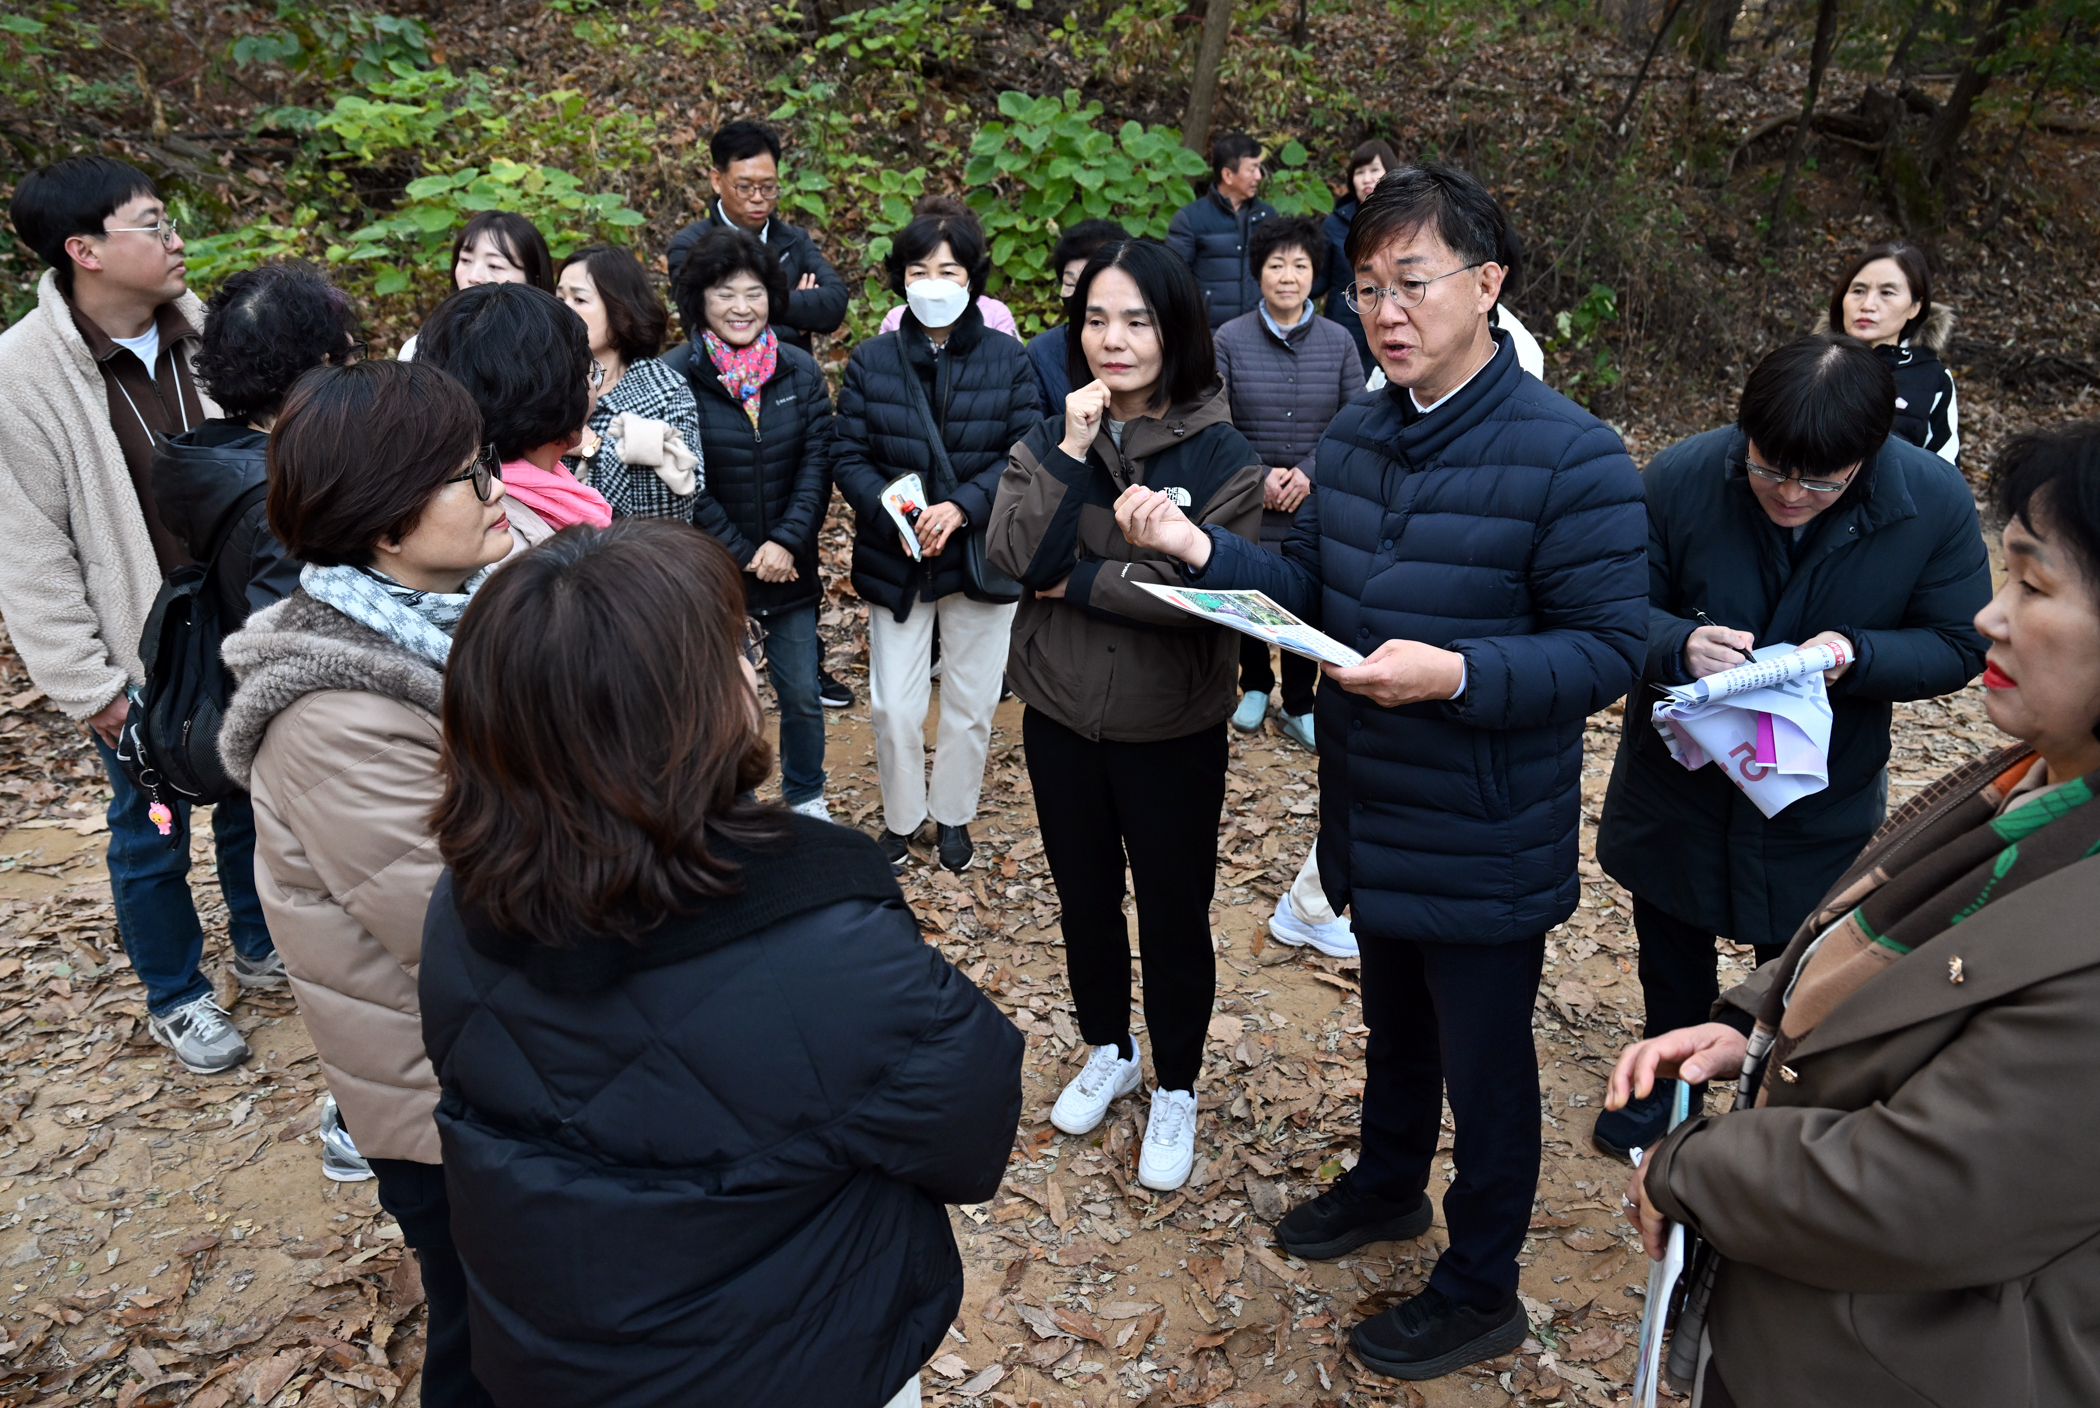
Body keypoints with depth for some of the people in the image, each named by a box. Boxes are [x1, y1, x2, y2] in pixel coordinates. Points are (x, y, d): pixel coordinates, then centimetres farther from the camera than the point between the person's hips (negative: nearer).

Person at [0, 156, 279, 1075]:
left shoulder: (196, 329, -3)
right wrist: (90, 686, -12)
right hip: (141, 655, -4)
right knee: (151, 827, 12)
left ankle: (260, 944, 43)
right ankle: (174, 997, 33)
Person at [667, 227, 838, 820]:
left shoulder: (800, 370, 1)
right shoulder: (674, 376, -9)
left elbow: (817, 461, -2)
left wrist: (787, 541, -14)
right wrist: (743, 554, -12)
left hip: (789, 566, 3)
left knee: (802, 693, 13)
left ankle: (806, 799, 36)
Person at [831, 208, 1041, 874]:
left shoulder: (1008, 360, -3)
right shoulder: (870, 361, -1)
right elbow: (849, 457, -3)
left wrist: (961, 506, -22)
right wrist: (893, 516, -21)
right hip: (895, 561, 0)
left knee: (970, 701, 13)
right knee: (893, 706, 4)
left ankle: (953, 814, 34)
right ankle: (901, 817, 27)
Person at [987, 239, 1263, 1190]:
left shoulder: (1220, 455, -11)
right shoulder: (1050, 440, -1)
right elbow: (1012, 557, -14)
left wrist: (1077, 582, -16)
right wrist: (1072, 451, -21)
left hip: (1173, 731, -3)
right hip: (1061, 718, 4)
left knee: (1174, 916, 11)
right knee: (1085, 899, 21)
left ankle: (1175, 1091, 33)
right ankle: (1108, 1052, 45)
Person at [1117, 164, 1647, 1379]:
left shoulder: (1571, 458, -21)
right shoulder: (1356, 437, 2)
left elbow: (1608, 650, -21)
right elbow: (1308, 589, 5)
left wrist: (1456, 674, -36)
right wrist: (1201, 549, -12)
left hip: (1487, 846, -7)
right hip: (1373, 823, 7)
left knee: (1483, 1059, 12)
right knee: (1394, 1021, 28)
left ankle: (1481, 1290, 34)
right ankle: (1391, 1185, 54)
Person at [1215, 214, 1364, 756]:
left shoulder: (1338, 341, 1)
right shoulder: (1230, 339, -3)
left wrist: (1309, 473, -12)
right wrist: (1257, 478, -13)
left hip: (1314, 504, 1)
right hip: (1246, 505, -1)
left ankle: (1298, 707, 26)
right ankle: (1255, 686, 36)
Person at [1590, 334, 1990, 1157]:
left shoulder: (1937, 503, -19)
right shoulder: (1681, 478, -21)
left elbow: (1959, 647, -10)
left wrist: (1856, 654, -30)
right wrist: (1681, 646, -35)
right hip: (1679, 774, 1)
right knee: (1670, 950, 23)